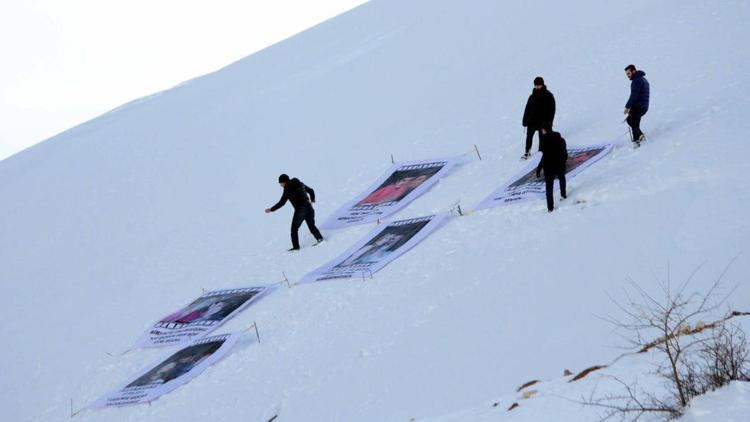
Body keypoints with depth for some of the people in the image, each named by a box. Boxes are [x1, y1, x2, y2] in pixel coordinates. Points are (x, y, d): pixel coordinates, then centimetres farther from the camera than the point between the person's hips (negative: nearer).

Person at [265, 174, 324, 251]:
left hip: (300, 210, -6)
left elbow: (281, 203, -8)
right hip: (309, 207, 6)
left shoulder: (288, 189, -7)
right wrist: (312, 200, 40)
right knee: (312, 226, 15)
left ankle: (296, 246, 3)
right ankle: (320, 238, -5)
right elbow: (311, 190, 22)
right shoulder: (300, 184, 12)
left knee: (294, 228, 6)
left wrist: (271, 209, 1)